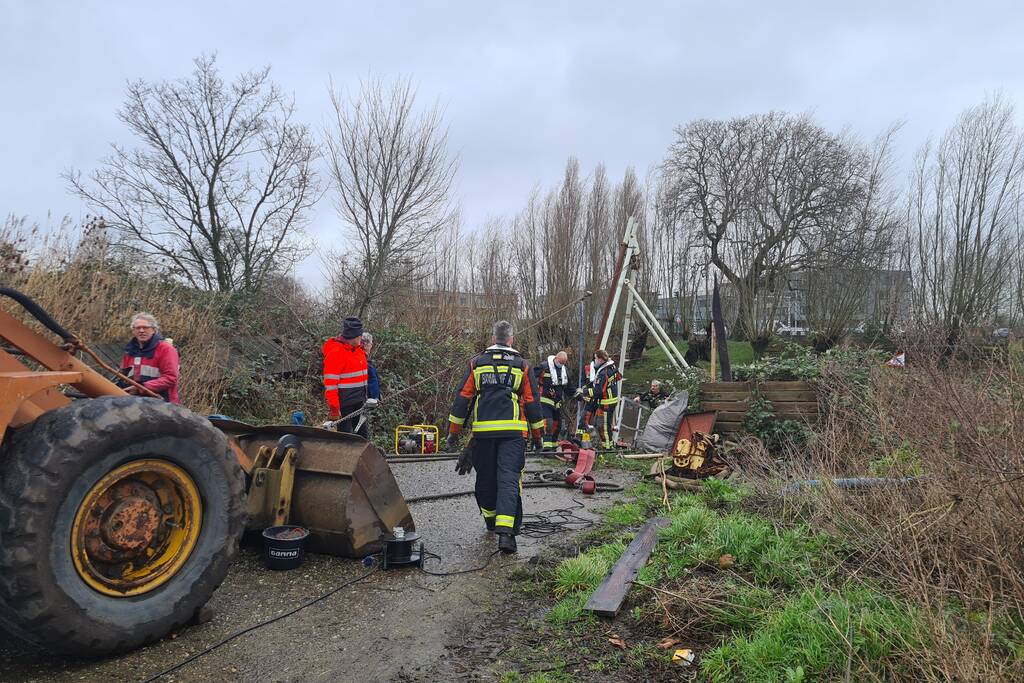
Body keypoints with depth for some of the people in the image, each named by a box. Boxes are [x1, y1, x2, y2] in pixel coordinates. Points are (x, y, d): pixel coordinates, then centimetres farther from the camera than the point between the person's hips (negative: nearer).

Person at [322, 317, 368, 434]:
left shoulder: (357, 349, 10)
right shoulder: (336, 352, -16)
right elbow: (330, 383, -19)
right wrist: (334, 406, -21)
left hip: (358, 402, 9)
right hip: (344, 404, -9)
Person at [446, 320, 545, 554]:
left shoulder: (476, 363, 8)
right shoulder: (522, 365, 7)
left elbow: (462, 398, 6)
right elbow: (532, 401, 8)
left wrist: (453, 432, 12)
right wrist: (537, 434, 18)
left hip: (483, 430, 2)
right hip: (513, 431, -1)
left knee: (485, 479, 17)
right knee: (509, 478, -5)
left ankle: (490, 520, 35)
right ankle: (506, 531, -18)